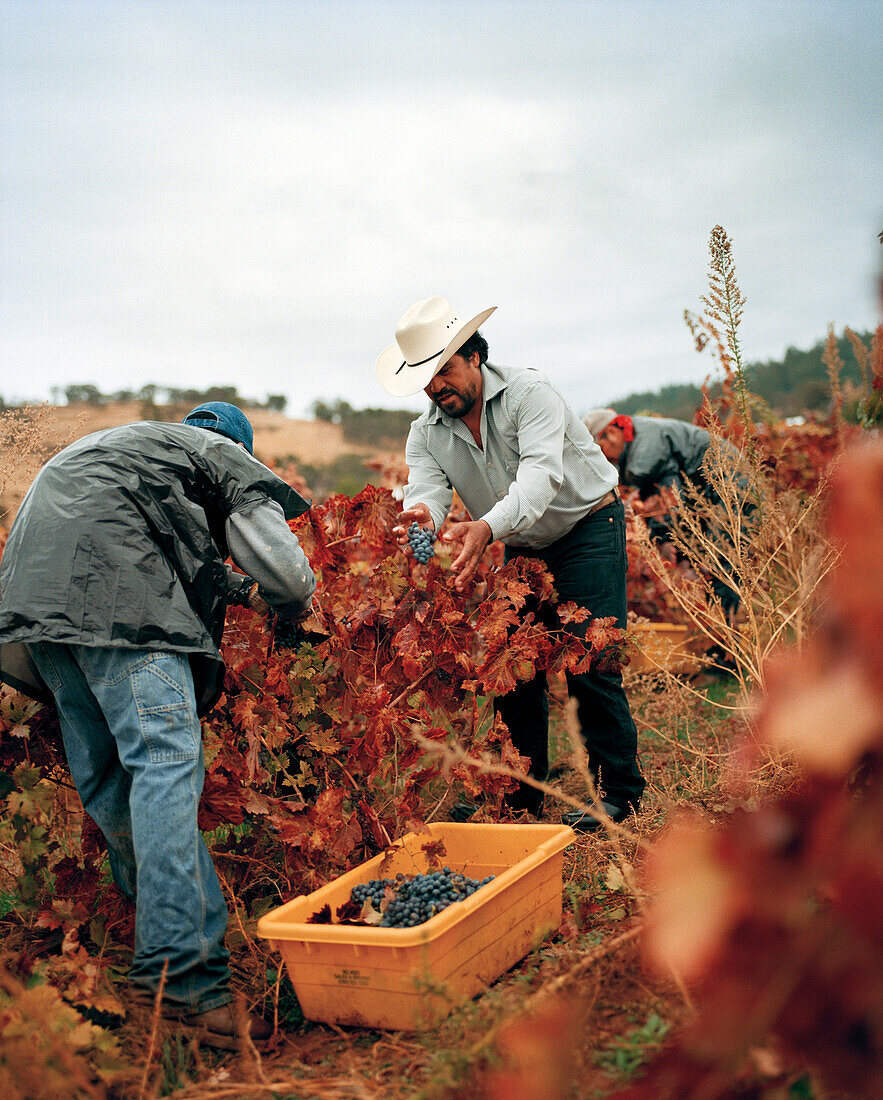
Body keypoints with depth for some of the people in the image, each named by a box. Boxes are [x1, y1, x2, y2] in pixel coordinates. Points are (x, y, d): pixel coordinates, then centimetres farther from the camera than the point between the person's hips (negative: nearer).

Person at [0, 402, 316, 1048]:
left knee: (106, 781, 9)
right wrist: (283, 605, 30)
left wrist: (227, 587, 46)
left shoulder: (122, 444, 41)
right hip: (117, 594, -8)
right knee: (166, 759, -16)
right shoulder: (226, 458, 18)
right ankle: (184, 978, -24)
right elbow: (289, 579, 9)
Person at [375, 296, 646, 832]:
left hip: (589, 528, -5)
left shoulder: (529, 392, -22)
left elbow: (541, 473, -37)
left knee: (589, 661, -14)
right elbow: (427, 492, -21)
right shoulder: (426, 435, -5)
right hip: (522, 548, 6)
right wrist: (421, 518, -48)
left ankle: (620, 790, -1)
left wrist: (487, 527, -55)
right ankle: (524, 796, 12)